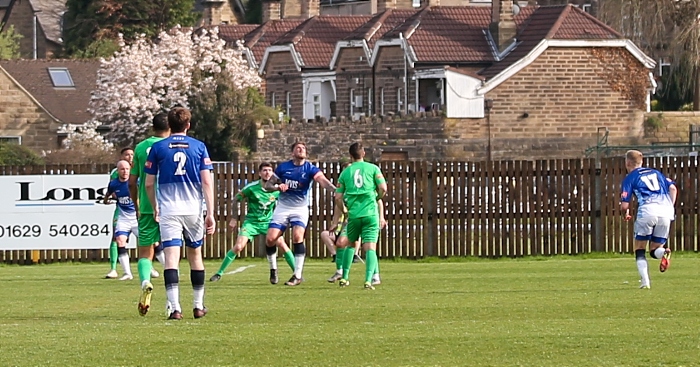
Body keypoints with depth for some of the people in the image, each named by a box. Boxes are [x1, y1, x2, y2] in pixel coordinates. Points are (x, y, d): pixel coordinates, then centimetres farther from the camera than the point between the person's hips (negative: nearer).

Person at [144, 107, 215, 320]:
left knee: (171, 259, -7)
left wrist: (155, 208, 19)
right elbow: (207, 182, -3)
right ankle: (198, 306, 23)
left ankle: (175, 308, -20)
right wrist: (210, 213, -2)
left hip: (168, 211, -1)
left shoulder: (157, 148, 3)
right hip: (193, 209, 1)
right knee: (195, 256, 17)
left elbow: (149, 184, 5)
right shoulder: (199, 147, 3)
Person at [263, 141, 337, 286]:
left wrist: (335, 189, -43)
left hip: (300, 208, -2)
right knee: (270, 239, -8)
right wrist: (277, 186, -16)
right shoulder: (283, 167, 2)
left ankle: (297, 275, -15)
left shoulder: (310, 168, -5)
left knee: (297, 237, -23)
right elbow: (267, 185, 7)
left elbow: (322, 180, -23)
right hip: (283, 207, 2)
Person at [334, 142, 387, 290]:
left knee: (350, 244, 22)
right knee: (370, 247, -5)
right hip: (370, 213, -2)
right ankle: (368, 280, -22)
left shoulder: (345, 172, 9)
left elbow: (338, 197, 8)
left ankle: (344, 277, 21)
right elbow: (383, 188, -5)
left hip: (353, 214, 2)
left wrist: (344, 211, 25)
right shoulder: (372, 168, 4)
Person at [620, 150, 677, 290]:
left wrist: (626, 213, 26)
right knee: (655, 250, 15)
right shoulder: (656, 173, 26)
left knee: (639, 250, 12)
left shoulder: (629, 178, 12)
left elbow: (624, 205, 4)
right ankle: (664, 251, -22)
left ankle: (645, 282, -7)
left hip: (648, 211, -4)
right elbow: (673, 188, 12)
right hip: (666, 211, 4)